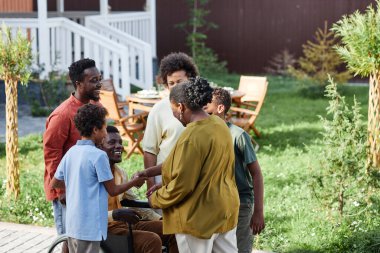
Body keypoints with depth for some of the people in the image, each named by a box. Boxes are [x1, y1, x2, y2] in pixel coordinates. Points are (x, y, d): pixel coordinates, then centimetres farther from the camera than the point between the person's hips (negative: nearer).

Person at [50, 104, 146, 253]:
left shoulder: (71, 153, 6)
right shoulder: (98, 155, -15)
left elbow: (54, 184, 14)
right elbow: (113, 190, -8)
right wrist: (135, 182, 7)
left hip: (72, 224, 7)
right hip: (90, 226, -7)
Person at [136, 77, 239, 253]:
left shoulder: (192, 137, -24)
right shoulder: (218, 124, 4)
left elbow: (181, 184, -22)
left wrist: (156, 199, -4)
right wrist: (150, 171, 14)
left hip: (199, 216, -8)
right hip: (225, 208, 9)